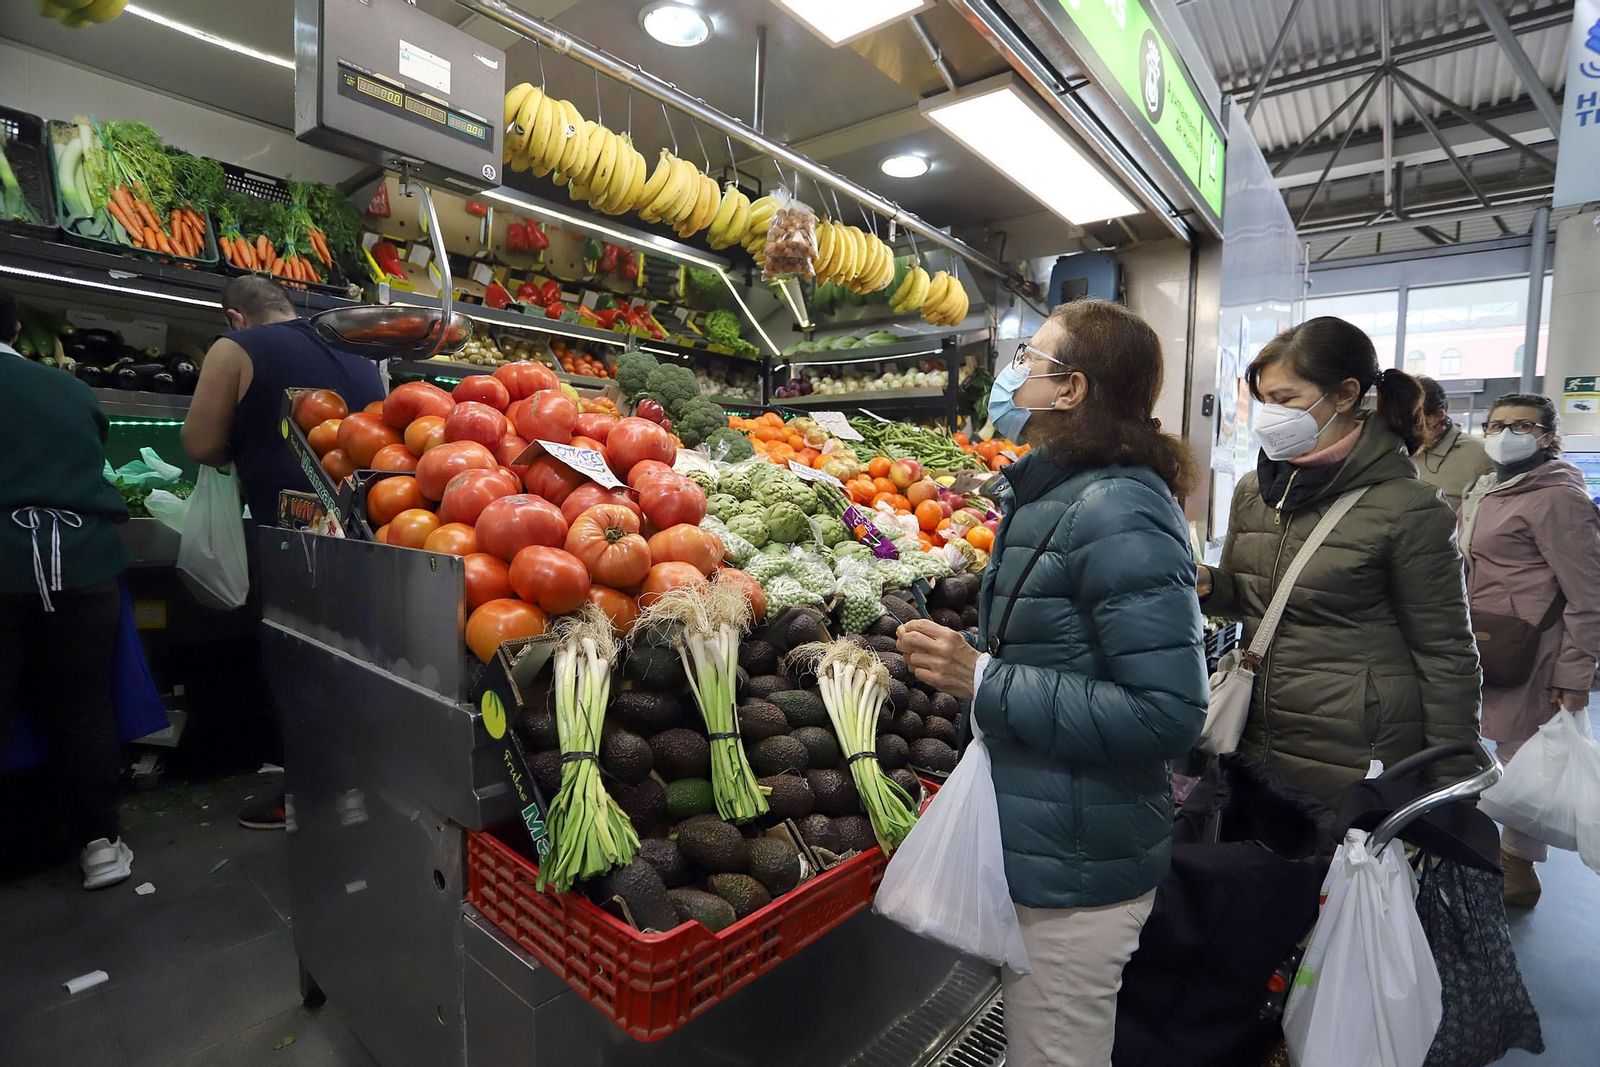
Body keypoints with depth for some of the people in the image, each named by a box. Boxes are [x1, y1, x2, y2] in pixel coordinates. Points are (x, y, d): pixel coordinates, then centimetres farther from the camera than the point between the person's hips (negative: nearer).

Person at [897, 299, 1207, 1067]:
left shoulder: (1118, 513, -23)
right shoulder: (1050, 494, 8)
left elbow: (1169, 714, -26)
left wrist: (983, 681, -25)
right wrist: (953, 654, 4)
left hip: (1075, 870, -9)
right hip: (1038, 842, 9)